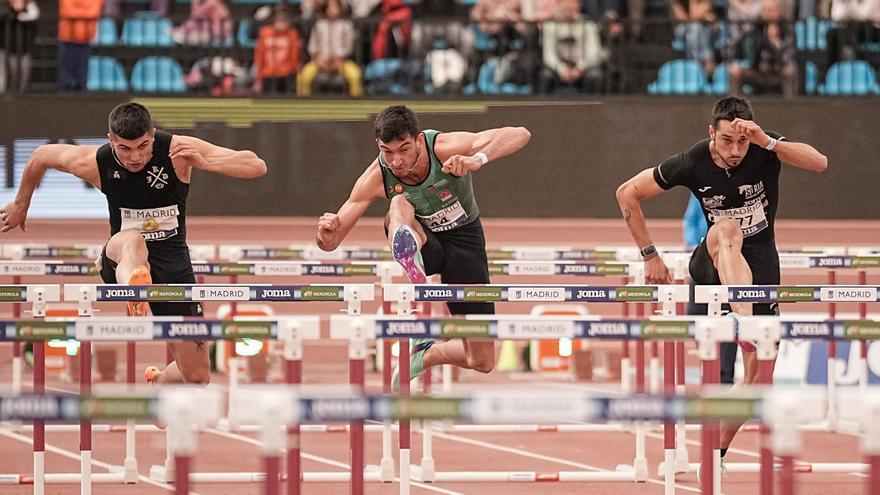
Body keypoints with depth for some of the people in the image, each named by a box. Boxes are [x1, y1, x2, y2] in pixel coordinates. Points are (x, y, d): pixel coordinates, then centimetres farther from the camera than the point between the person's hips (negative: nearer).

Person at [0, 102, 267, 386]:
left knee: (197, 376, -3)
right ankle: (135, 285, -77)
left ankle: (156, 383, 33)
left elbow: (257, 166, -22)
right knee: (133, 240, -42)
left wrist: (204, 163, -37)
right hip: (121, 257, -1)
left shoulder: (177, 150, -17)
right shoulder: (93, 163, -13)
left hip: (172, 259, 1)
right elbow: (41, 156, 9)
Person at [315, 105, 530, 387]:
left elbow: (520, 135, -40)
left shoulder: (445, 148, -29)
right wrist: (326, 234, -42)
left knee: (482, 362, -5)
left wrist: (478, 159, -57)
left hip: (464, 239, 0)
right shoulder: (376, 179, -22)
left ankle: (422, 355, 25)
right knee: (399, 205, -38)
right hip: (422, 240, 0)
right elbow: (330, 244, -17)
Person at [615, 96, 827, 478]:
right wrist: (649, 255, -5)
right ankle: (745, 320, -59)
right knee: (727, 231, -37)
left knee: (759, 368, -3)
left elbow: (820, 163, -31)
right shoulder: (692, 164, -15)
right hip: (714, 265, -2)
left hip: (760, 265, 2)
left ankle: (717, 453, 12)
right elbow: (627, 193, -4)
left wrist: (768, 142, -42)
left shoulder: (765, 150, -15)